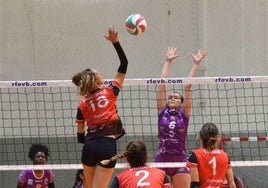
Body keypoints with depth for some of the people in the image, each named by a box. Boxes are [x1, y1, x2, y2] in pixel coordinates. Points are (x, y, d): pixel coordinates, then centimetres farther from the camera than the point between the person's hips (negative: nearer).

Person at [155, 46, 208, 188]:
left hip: (180, 161, -1)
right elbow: (162, 84, 8)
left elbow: (188, 87, 3)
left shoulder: (184, 114, 7)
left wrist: (196, 64, 3)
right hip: (162, 160, 1)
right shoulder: (162, 112, 8)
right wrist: (168, 62, 10)